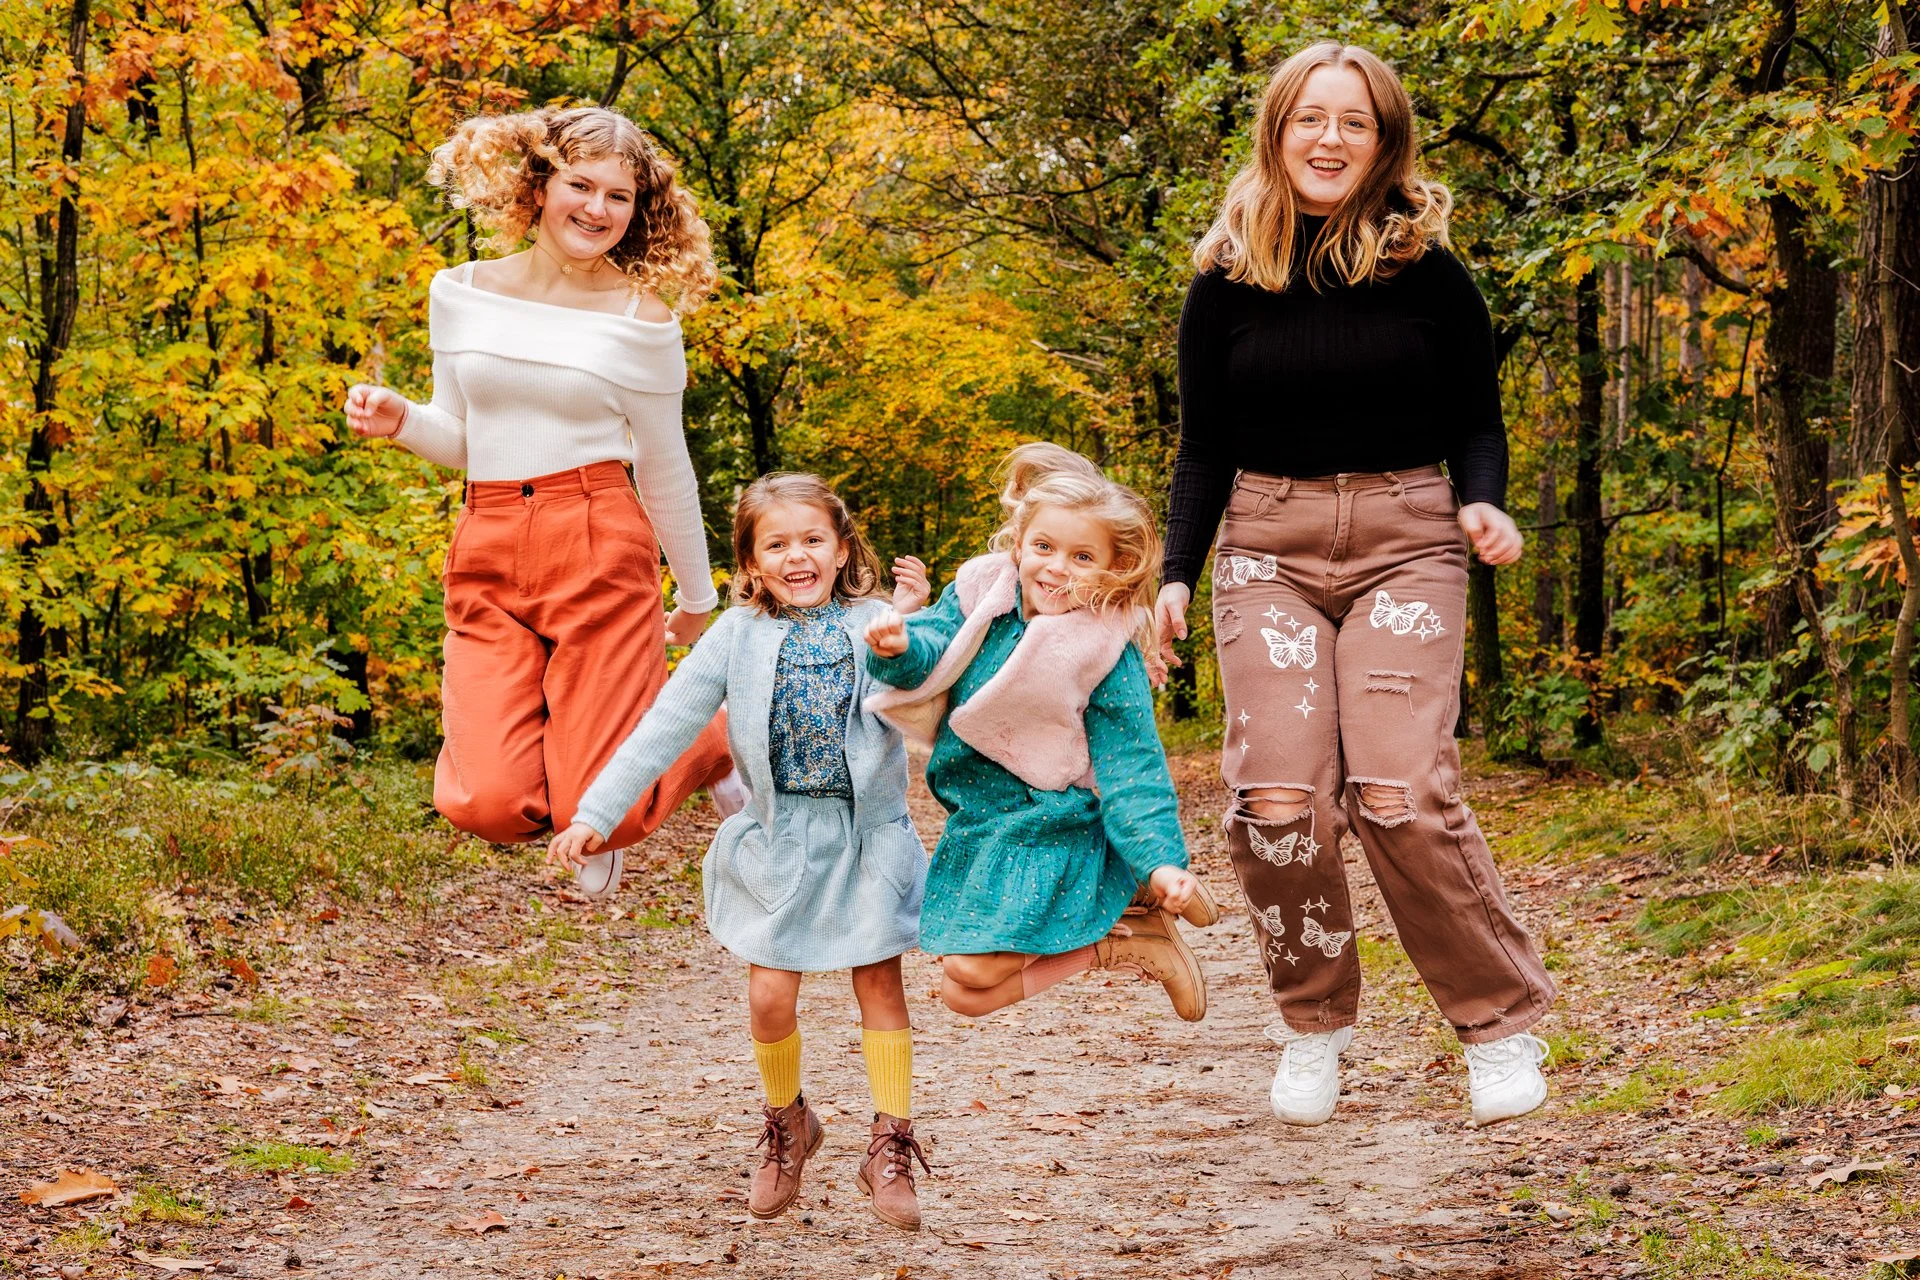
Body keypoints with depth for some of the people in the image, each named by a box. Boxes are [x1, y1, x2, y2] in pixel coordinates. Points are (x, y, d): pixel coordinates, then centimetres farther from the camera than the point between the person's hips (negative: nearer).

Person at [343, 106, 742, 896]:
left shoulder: (640, 320, 0)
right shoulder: (460, 294, 8)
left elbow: (665, 473, 8)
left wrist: (699, 599, 15)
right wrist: (398, 421, -3)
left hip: (599, 548, -3)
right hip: (487, 561, 3)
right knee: (487, 804, -14)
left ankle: (718, 735, 27)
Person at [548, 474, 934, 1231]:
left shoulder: (873, 626, -5)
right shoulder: (738, 636, -3)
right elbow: (665, 728, -4)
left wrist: (913, 624, -26)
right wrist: (596, 813, -8)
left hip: (869, 834, -1)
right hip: (779, 838, 1)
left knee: (880, 984, 3)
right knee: (769, 994, -1)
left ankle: (890, 1151, 14)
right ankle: (786, 1126, 25)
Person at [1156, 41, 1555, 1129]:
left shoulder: (1430, 274, 1)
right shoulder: (1227, 283, 5)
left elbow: (1477, 421, 8)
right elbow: (1205, 449, 11)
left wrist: (1483, 504, -12)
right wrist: (1176, 575, 1)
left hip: (1405, 539, -2)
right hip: (1268, 547, 2)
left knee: (1401, 789, -16)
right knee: (1278, 797, -12)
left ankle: (1503, 1021, 1)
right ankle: (1314, 1025, 8)